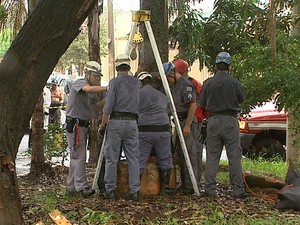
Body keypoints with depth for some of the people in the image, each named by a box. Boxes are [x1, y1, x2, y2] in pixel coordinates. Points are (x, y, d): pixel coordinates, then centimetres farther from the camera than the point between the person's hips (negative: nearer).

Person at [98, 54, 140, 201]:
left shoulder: (115, 82, -3)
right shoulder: (136, 82, 12)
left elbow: (108, 106, -9)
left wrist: (102, 125, 0)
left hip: (116, 121, -4)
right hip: (132, 122, 4)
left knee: (111, 158, 3)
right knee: (133, 158, 5)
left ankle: (109, 190, 5)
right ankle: (135, 190, 2)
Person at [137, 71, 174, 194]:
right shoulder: (162, 96, 18)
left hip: (144, 131, -3)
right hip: (162, 130, 3)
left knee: (139, 161, 0)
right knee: (165, 161, 12)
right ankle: (165, 187, 15)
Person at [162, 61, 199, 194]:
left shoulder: (186, 84, -13)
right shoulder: (175, 85, 19)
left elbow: (193, 105, -20)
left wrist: (187, 125, -23)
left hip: (188, 122, -10)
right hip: (180, 122, 10)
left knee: (189, 153, -10)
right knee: (181, 154, 11)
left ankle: (191, 186, -9)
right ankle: (185, 184, 16)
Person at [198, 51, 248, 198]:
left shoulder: (208, 83, -1)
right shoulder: (234, 82, -6)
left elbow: (201, 104, 6)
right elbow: (242, 99, 8)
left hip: (213, 120, 2)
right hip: (230, 120, -2)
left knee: (212, 156, 7)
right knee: (234, 156, 3)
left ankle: (209, 189, 7)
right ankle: (238, 189, 3)